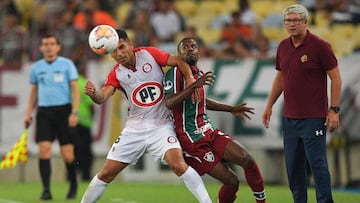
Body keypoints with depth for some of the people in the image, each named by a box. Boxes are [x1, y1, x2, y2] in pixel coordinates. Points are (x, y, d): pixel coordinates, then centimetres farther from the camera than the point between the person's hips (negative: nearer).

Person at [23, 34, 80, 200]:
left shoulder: (67, 64, 1)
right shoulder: (36, 67, 11)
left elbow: (75, 89, -1)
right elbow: (33, 92, 19)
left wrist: (74, 112, -11)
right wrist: (28, 114, 11)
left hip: (63, 110, -2)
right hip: (44, 111, 2)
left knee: (67, 154, -3)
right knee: (44, 149, -12)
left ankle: (73, 186, 20)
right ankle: (46, 190, -11)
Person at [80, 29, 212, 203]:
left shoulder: (149, 54, -6)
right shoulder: (116, 74, -4)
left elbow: (179, 62, -3)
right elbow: (102, 97, -20)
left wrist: (190, 78, -22)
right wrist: (93, 93, -43)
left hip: (161, 125, -2)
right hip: (135, 129, 2)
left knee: (178, 165, -24)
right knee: (106, 173, 2)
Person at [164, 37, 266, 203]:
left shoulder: (199, 73, 13)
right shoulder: (176, 72, -11)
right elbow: (169, 103, -27)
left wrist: (231, 109, 33)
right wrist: (195, 85, -35)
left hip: (210, 132, 7)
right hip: (192, 140, -7)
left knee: (247, 159, -11)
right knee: (231, 180, -10)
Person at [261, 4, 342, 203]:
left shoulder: (319, 46, -9)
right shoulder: (283, 47, 9)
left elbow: (335, 78, -7)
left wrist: (334, 110, -12)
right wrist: (269, 105, 19)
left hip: (313, 118, -6)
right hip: (289, 117, 6)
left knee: (317, 163, -6)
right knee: (293, 165, 9)